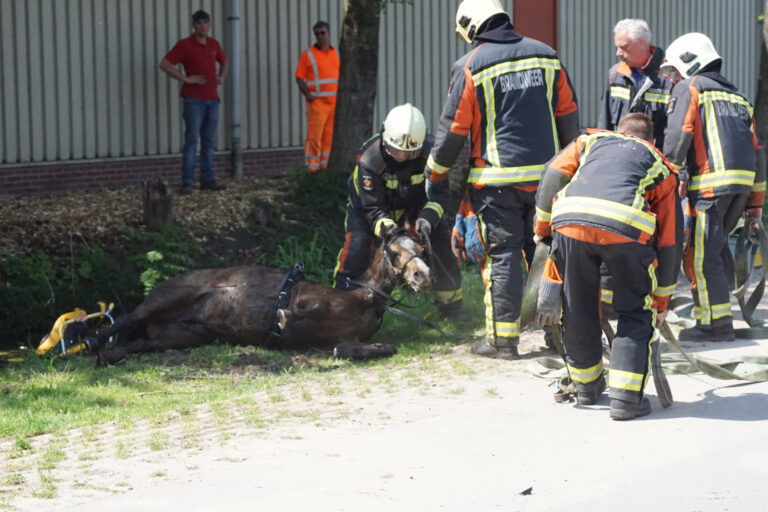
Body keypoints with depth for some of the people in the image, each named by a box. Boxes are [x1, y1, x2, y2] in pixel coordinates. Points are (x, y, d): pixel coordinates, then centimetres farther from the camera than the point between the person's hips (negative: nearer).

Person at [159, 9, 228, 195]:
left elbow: (224, 62, 31)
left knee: (209, 142, 9)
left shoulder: (213, 44, 12)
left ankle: (207, 180, 14)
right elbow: (165, 64, -11)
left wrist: (221, 77, 12)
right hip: (194, 100, -6)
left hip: (212, 99, 6)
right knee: (191, 141, -9)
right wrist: (186, 78, -14)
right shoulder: (185, 44, -5)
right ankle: (187, 183, -8)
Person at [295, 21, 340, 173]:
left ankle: (325, 165, 13)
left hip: (334, 102, 5)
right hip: (317, 102, -5)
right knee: (314, 135, -10)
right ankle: (312, 167, -8)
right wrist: (308, 95, -16)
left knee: (329, 135, 6)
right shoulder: (308, 54, 0)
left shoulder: (335, 53, 15)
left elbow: (340, 76, 20)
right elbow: (299, 77, -3)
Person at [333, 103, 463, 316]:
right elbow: (372, 207, -30)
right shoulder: (369, 159, -35)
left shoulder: (430, 150, -29)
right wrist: (385, 226, -50)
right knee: (357, 241, -26)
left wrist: (427, 217, -38)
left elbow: (438, 192, -20)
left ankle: (451, 304, 7)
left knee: (441, 238, -10)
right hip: (369, 202, -3)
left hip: (413, 202, 3)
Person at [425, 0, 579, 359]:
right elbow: (568, 113, 11)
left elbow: (454, 128, -3)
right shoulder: (545, 56, 7)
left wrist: (436, 172, 12)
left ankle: (503, 338, 3)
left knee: (503, 254, 1)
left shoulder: (471, 67, -6)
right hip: (546, 176, 4)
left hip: (497, 180, -4)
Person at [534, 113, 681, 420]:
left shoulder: (591, 140, 35)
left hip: (570, 220, 1)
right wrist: (661, 299, 34)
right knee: (636, 313, 16)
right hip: (627, 228, -1)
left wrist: (542, 228, 31)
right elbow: (669, 240, 28)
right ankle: (626, 396, 8)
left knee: (577, 309, 19)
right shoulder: (660, 166, 31)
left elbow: (554, 176, 19)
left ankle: (586, 386, 35)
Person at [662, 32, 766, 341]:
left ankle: (716, 324, -6)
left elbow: (677, 136, -9)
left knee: (702, 255, -5)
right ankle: (708, 312, 14)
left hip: (711, 182, -8)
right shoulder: (736, 96, 27)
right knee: (715, 249, 14)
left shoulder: (689, 88, 5)